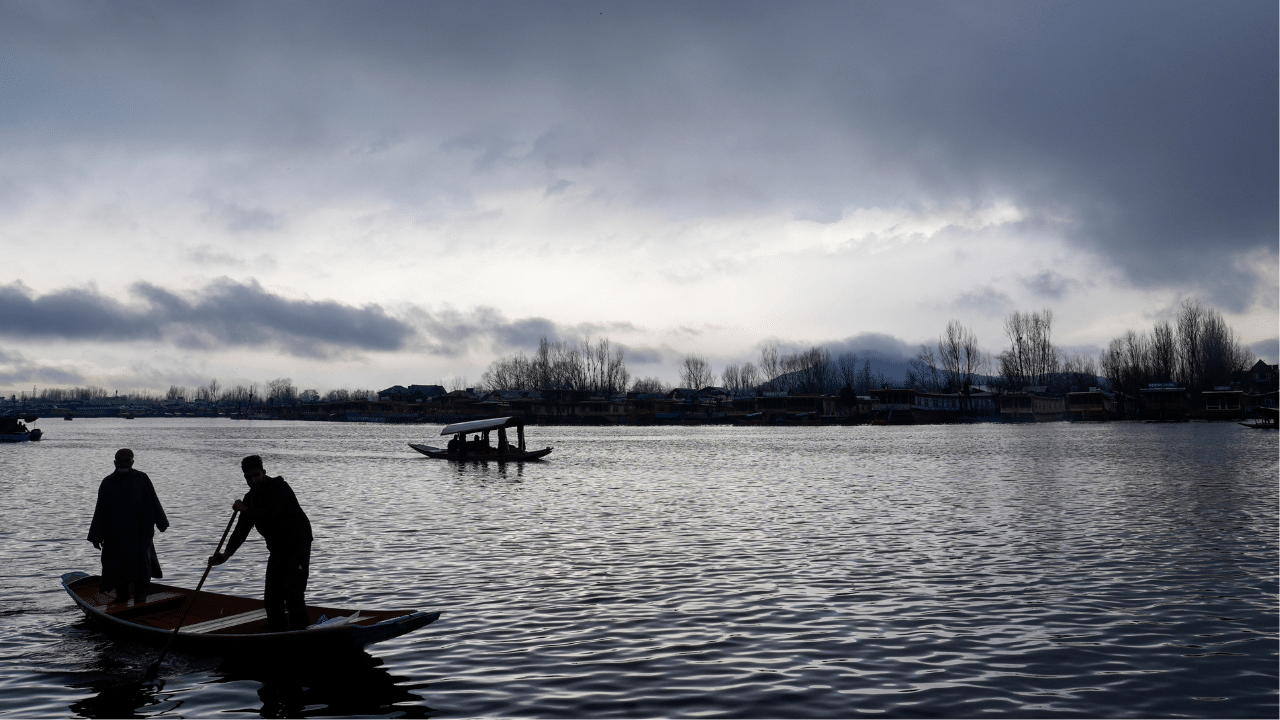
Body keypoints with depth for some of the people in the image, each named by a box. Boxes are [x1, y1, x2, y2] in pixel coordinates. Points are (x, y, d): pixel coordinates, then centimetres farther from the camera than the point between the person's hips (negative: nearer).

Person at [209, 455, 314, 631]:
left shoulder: (279, 487, -15)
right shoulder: (250, 498, 7)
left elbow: (270, 515, -29)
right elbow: (241, 529, 1)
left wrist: (246, 510, -14)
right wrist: (227, 553, -13)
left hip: (298, 545, -8)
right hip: (277, 549, 8)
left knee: (293, 593, -15)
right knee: (272, 596, 6)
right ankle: (277, 635, 16)